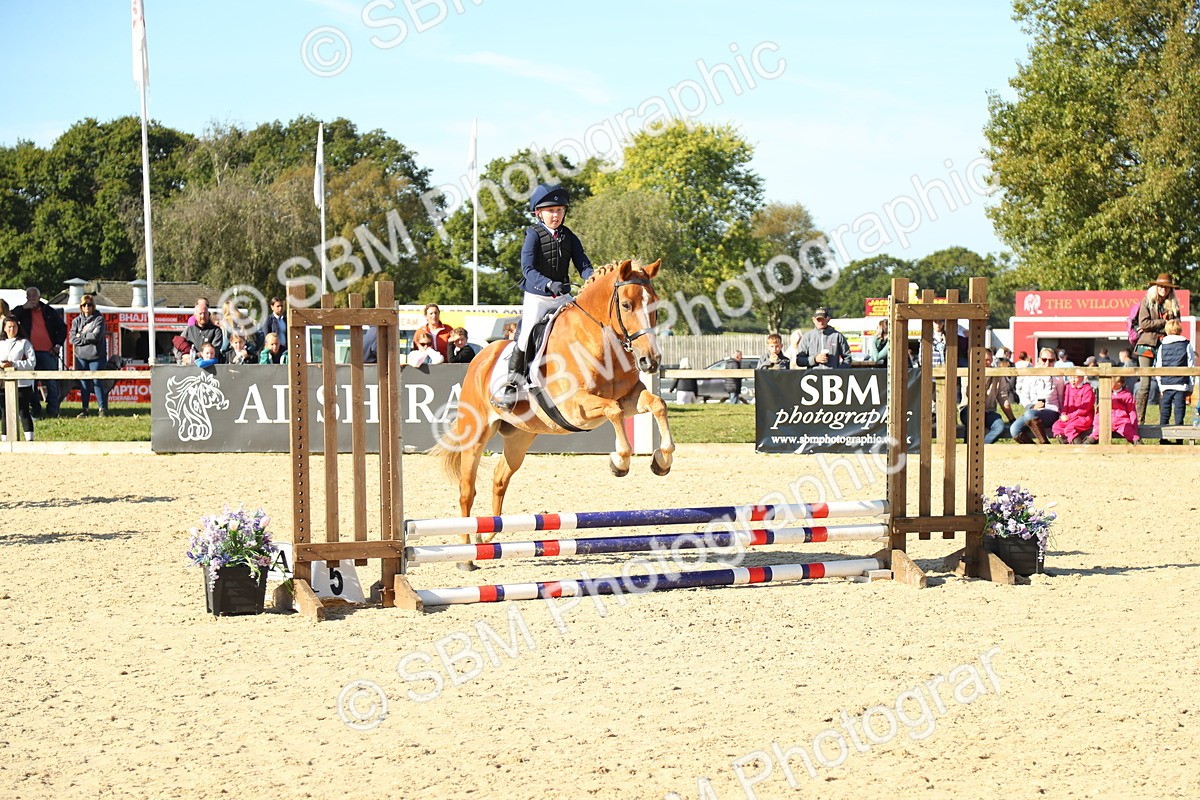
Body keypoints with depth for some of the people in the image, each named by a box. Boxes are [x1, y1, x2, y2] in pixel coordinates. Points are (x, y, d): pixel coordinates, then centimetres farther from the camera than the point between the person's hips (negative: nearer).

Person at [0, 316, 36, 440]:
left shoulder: (24, 343, 1)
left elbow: (32, 362, -8)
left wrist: (14, 364, -16)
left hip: (21, 384, -4)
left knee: (24, 412, -3)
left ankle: (29, 439, -1)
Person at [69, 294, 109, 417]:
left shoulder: (99, 319, 1)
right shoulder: (76, 320, 11)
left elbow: (96, 335, -13)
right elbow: (73, 339, 0)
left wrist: (81, 335, -4)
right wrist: (88, 338, -10)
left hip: (96, 356, -3)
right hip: (81, 356, 3)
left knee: (97, 382, -4)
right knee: (84, 383, 4)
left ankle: (102, 408, 2)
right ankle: (84, 409, 10)